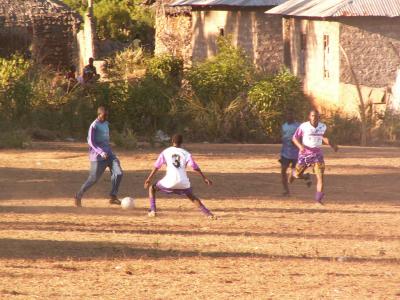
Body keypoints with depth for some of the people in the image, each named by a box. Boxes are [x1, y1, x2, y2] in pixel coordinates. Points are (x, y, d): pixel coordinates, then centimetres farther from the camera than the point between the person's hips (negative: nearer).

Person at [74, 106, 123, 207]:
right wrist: (101, 152, -30)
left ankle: (113, 197, -5)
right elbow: (91, 142, -19)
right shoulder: (94, 126, -13)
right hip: (98, 156, -7)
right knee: (93, 178, -4)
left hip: (108, 153, 7)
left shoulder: (106, 123, 12)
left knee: (118, 173, -11)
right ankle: (78, 196, 13)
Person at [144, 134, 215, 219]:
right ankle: (208, 213, 7)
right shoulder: (186, 154, 10)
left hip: (169, 182, -2)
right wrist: (204, 178, 2)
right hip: (183, 182, 2)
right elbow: (195, 167, 1)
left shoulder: (166, 152, 10)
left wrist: (149, 178, 9)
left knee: (152, 188, 24)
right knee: (192, 197, 25)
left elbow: (157, 166, 6)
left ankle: (153, 210, 10)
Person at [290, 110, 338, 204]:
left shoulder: (323, 127, -1)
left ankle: (319, 199, -11)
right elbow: (295, 138, -6)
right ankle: (294, 174, 50)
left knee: (320, 176, -13)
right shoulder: (303, 127, -13)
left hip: (317, 154, 2)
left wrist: (332, 145, 8)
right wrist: (300, 146, -25)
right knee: (298, 175, 10)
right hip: (305, 153, -1)